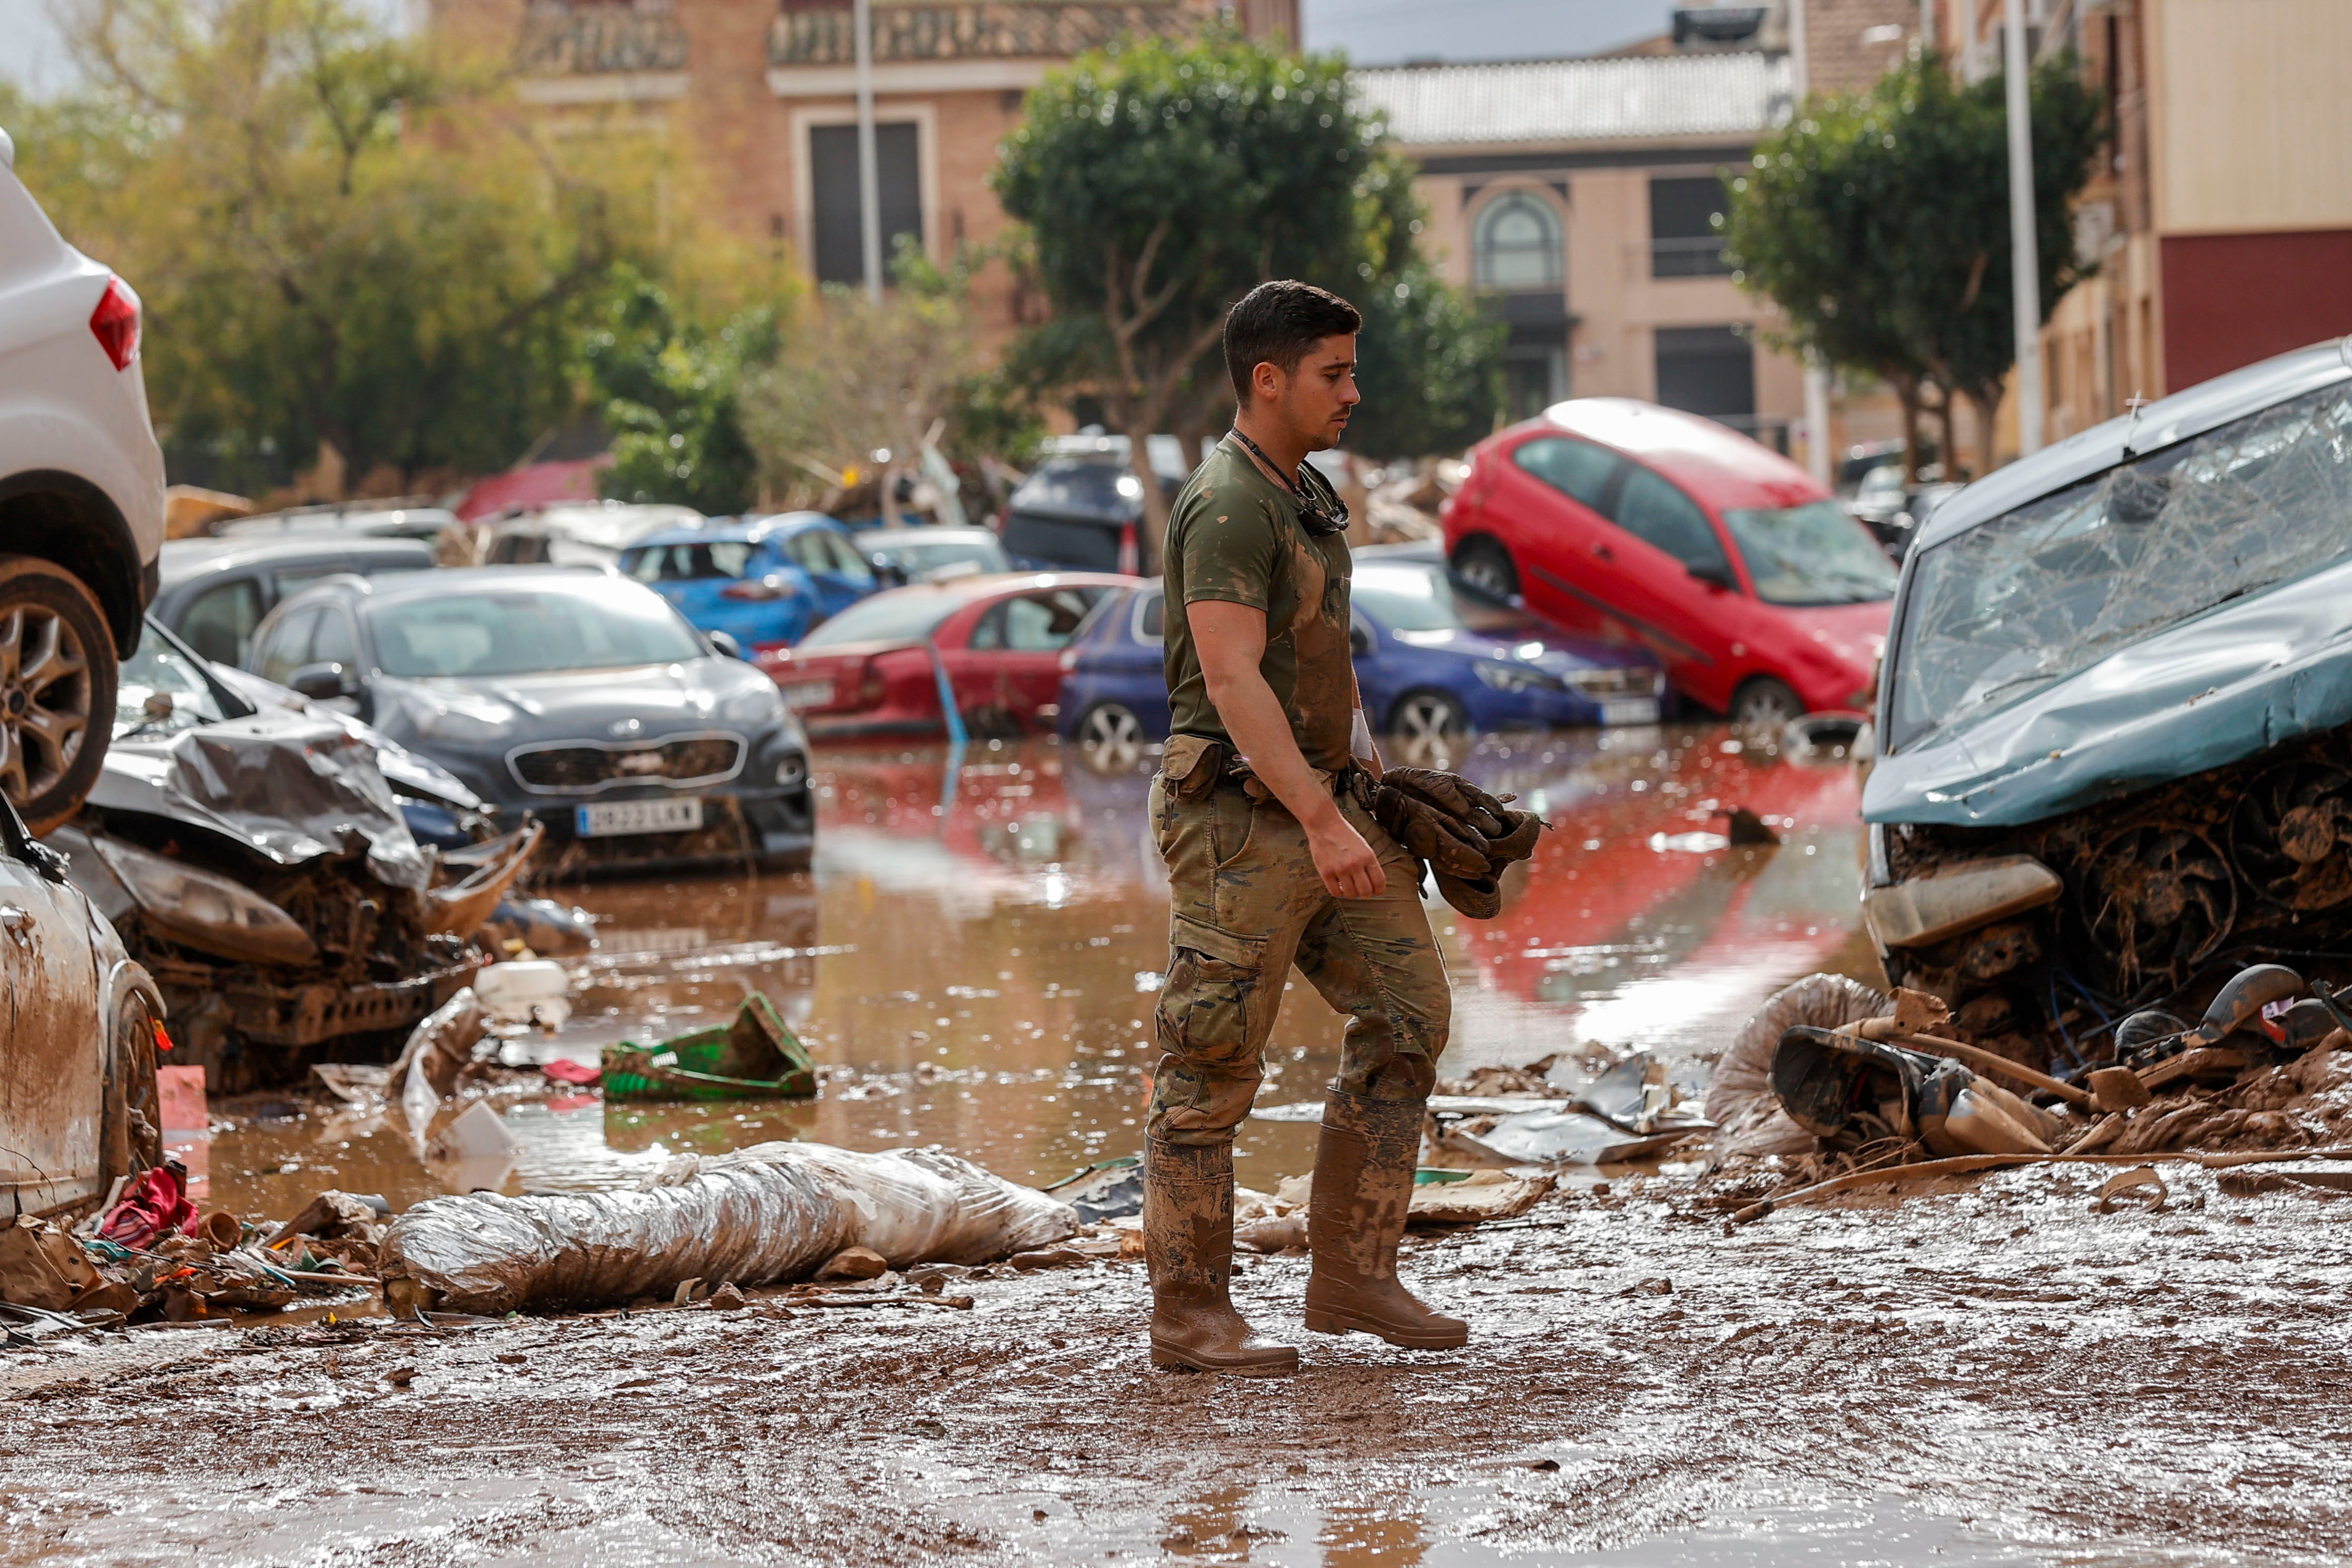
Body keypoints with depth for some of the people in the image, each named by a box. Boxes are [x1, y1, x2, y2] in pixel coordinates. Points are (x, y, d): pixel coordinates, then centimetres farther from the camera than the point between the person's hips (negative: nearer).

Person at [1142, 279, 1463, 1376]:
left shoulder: (1303, 498, 16)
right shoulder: (1227, 507, -16)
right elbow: (1233, 681, -24)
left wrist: (1370, 776, 20)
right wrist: (1323, 823, -29)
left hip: (1319, 806, 10)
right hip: (1241, 813, -10)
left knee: (1407, 1012, 5)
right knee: (1213, 1068, -3)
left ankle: (1352, 1278, 9)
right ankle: (1190, 1317, 3)